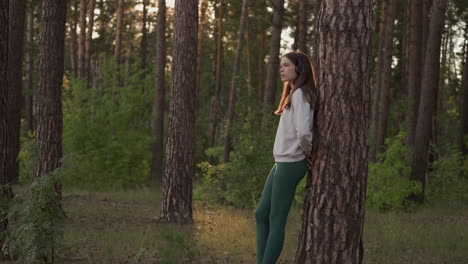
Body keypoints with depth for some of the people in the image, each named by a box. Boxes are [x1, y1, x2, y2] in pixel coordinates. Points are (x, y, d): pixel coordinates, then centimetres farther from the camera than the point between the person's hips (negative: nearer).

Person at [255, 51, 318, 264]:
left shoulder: (300, 94, -14)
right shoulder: (292, 94, 16)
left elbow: (303, 130, -27)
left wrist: (307, 151, -10)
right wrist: (306, 149, 15)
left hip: (291, 164, -10)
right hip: (281, 163, 10)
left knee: (276, 219, -5)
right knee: (261, 214, 12)